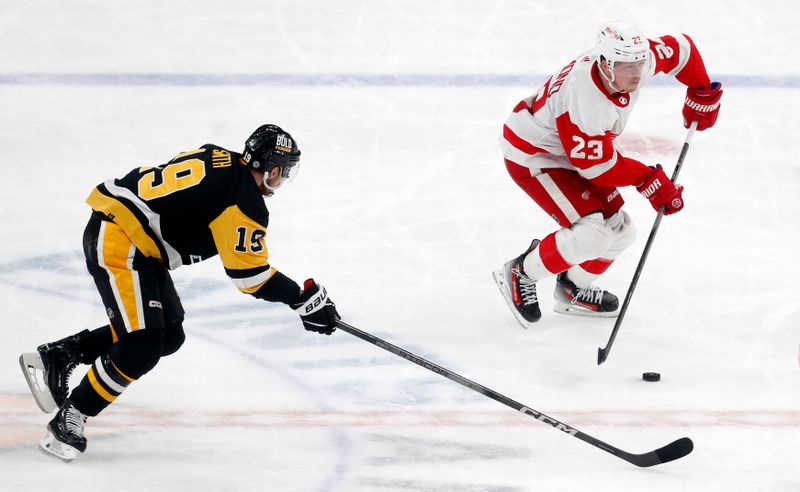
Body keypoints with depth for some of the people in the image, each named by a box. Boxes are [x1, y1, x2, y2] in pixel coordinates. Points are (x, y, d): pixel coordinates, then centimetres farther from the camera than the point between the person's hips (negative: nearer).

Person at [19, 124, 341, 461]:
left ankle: (57, 356, 18)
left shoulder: (216, 157, 10)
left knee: (169, 336, 13)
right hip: (117, 242, -10)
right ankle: (67, 422, -7)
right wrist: (305, 298, -4)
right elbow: (251, 274, -12)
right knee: (142, 347, -15)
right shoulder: (246, 202, -15)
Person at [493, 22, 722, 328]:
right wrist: (648, 180, -20)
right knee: (592, 234, -21)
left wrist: (702, 94, 5)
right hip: (532, 156, -9)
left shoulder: (635, 61, -19)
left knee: (620, 231, 8)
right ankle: (520, 276, -1)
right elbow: (598, 166, -28)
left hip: (572, 151, 9)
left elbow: (681, 49, 1)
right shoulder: (585, 101, -39)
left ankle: (573, 289, 31)